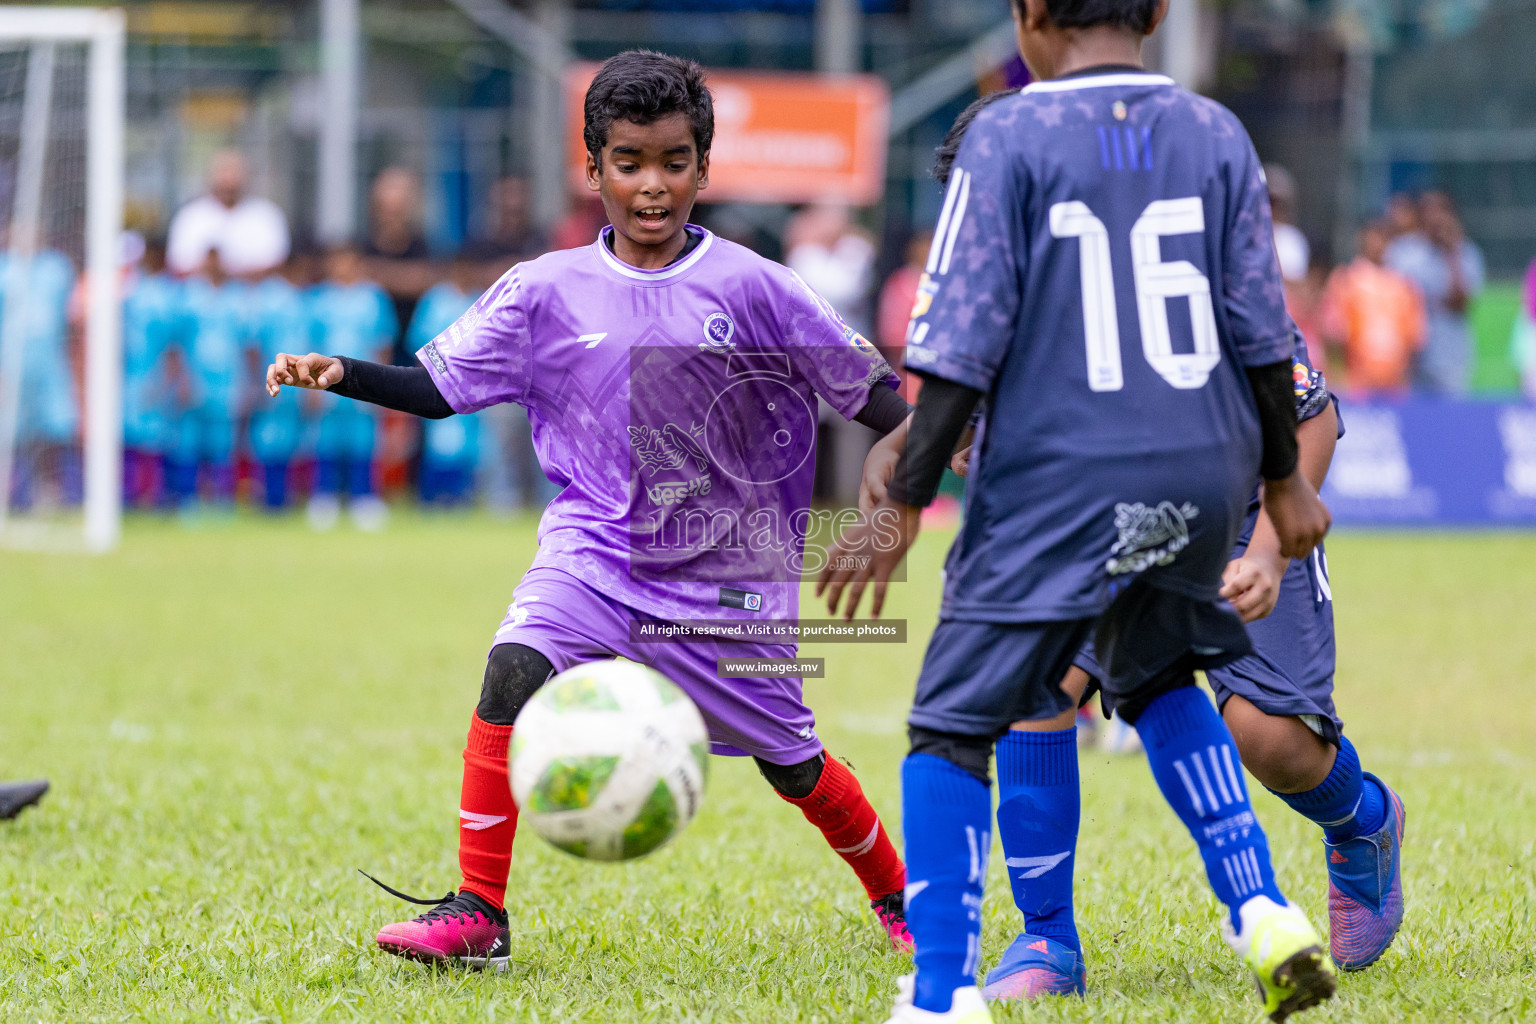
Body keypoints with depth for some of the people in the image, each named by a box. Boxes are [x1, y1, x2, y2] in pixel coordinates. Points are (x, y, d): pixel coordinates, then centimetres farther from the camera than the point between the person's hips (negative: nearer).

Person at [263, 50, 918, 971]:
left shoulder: (751, 288, -6)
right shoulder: (548, 293, -2)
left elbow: (868, 392, -2)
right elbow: (441, 385, 1)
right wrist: (341, 374, -14)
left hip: (726, 574, -1)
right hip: (596, 548, 1)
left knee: (793, 765, 6)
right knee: (515, 668, -26)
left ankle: (898, 897, 35)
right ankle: (478, 916, -19)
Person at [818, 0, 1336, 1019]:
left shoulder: (1007, 137, -7)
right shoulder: (1215, 134, 5)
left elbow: (964, 347, -10)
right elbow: (1262, 332, 7)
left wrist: (902, 509, -7)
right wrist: (1284, 480, 20)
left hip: (1055, 484, -5)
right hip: (1203, 476, 5)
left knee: (953, 729, 2)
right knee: (1157, 677, 30)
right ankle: (1263, 915, 17)